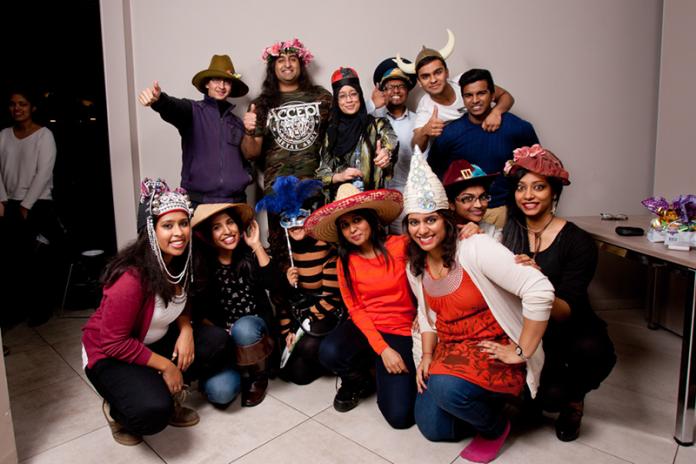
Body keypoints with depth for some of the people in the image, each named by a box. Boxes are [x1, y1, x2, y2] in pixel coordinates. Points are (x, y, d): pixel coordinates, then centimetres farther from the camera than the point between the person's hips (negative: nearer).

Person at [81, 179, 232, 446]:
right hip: (109, 356, -7)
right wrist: (165, 365, -19)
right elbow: (113, 343, -25)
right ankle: (116, 409, 5)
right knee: (153, 412, -30)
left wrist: (186, 330, -13)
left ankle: (168, 393, 6)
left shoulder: (181, 261, -9)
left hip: (154, 342, 7)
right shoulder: (132, 276, -32)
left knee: (217, 341, -13)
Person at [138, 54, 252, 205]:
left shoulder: (237, 123, 17)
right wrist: (158, 100, -41)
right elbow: (173, 108, -19)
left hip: (235, 201, 4)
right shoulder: (193, 111, 4)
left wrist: (246, 176, 6)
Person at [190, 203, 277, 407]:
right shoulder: (201, 265, -5)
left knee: (243, 328, -36)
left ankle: (258, 376, -5)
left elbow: (273, 284, -21)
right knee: (220, 392, -26)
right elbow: (199, 311, -1)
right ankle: (239, 371, 11)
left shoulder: (250, 254, -4)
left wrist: (257, 246, -20)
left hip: (254, 330, 1)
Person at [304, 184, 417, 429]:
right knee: (329, 353, -30)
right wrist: (382, 349, -16)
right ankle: (358, 381, 5)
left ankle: (381, 375, 18)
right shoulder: (345, 261, 0)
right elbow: (356, 310, -4)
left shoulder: (401, 246, -11)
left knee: (400, 416, -16)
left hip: (399, 331, -3)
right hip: (363, 327, 3)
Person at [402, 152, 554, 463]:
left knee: (445, 387, -32)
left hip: (493, 351, -6)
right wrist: (427, 355, 4)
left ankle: (496, 427, 1)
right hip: (449, 351, 7)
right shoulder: (415, 268, 3)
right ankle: (475, 404, 27)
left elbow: (540, 290, -28)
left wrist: (521, 352, -21)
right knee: (431, 427, -2)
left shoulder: (476, 248, -22)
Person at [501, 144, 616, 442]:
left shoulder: (577, 241, -12)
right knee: (549, 396, -26)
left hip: (570, 332, -1)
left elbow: (566, 312, -18)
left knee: (594, 351, -34)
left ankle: (573, 397, 3)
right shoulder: (508, 230, -2)